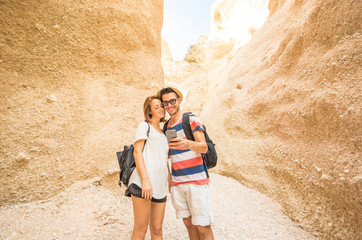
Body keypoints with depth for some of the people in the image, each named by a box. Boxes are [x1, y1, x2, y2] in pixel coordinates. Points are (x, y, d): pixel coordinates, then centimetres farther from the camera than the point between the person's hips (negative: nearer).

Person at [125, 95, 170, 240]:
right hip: (144, 184, -6)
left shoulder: (163, 133, 24)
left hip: (160, 187, 6)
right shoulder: (144, 126, 6)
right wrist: (145, 179, -16)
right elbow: (137, 152, -6)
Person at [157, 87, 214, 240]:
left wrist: (188, 144, -35)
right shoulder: (166, 127, 14)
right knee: (188, 223, 12)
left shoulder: (191, 120, -4)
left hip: (196, 180, -5)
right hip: (176, 183, 5)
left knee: (202, 226, -2)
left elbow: (204, 147, -15)